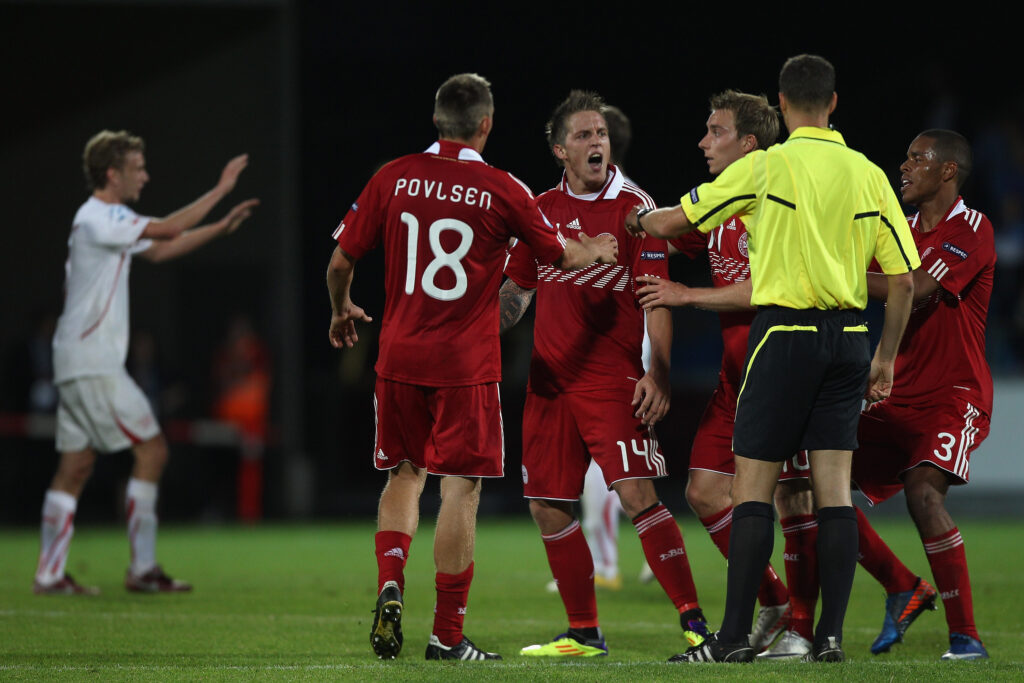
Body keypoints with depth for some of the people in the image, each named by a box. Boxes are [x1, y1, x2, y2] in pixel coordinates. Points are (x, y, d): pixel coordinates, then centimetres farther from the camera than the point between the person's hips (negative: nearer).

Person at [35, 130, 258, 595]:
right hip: (93, 363, -10)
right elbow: (167, 230, -20)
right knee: (151, 450, -8)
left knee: (75, 466, 8)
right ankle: (143, 568, -7)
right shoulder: (98, 220, -14)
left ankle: (50, 574, 6)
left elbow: (159, 250, 26)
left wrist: (222, 227, 21)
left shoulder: (108, 221, 17)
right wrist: (220, 189, -13)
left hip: (77, 363, 10)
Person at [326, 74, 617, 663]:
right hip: (467, 364, -3)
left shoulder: (395, 178, 1)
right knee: (461, 491, 1)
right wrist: (597, 252, 33)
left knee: (404, 475, 18)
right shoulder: (502, 191, -5)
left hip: (399, 357, 3)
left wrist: (341, 308, 27)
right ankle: (448, 635, 1)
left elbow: (341, 260, 6)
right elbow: (562, 255, 10)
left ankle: (390, 586, -3)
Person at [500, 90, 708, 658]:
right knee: (547, 506, 5)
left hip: (613, 377, -5)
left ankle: (693, 621, -13)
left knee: (638, 494, -17)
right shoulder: (541, 210, 11)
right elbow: (517, 289, 21)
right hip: (549, 378, 5)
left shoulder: (633, 206, -2)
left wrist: (658, 374, -14)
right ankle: (584, 633, 16)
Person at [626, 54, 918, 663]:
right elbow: (903, 278, 5)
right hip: (849, 337, 4)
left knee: (753, 487, 0)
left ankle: (736, 637, -2)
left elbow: (674, 222, 1)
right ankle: (831, 635, 1)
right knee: (834, 489, 4)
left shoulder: (766, 167, -7)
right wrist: (885, 357, 15)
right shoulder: (869, 174, 5)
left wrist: (642, 220, 24)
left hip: (785, 333, -4)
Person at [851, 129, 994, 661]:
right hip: (900, 394, 8)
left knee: (923, 491, -28)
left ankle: (966, 637, -23)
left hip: (955, 395, -8)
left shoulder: (971, 229, -9)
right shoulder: (906, 230, 16)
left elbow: (917, 291, -21)